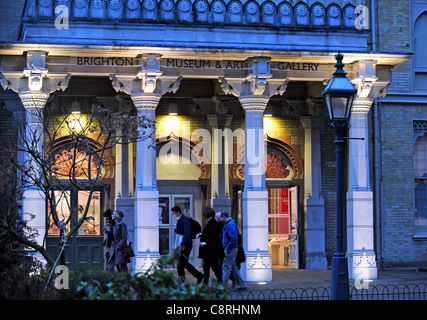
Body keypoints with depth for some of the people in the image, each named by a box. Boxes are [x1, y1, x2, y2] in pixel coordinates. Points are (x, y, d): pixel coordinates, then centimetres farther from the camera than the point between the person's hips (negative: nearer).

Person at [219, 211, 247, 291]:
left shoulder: (230, 225, -17)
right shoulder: (228, 224, 15)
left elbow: (233, 239, -24)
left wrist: (227, 249, -20)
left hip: (230, 250, -10)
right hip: (231, 249, 10)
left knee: (226, 268, -7)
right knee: (233, 268, 14)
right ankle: (242, 285, 18)